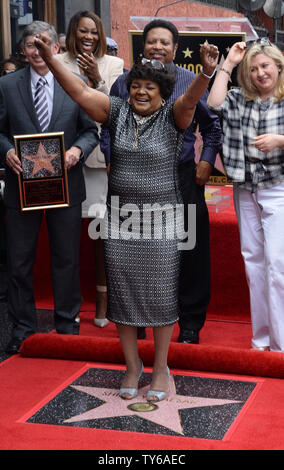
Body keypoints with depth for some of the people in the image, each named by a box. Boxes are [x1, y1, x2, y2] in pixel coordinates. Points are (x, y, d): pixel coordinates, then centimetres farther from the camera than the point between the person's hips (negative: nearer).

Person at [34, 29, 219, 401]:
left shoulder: (172, 117, -4)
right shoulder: (118, 112, 3)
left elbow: (191, 98, -23)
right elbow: (80, 93, -6)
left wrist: (207, 71, -44)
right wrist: (50, 59, -18)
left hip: (160, 219, -2)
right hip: (120, 218, 3)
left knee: (160, 292, 4)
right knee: (122, 290, 8)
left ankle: (161, 367, 19)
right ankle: (132, 365, 23)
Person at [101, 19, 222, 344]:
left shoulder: (192, 83, 5)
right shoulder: (124, 83, 8)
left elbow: (212, 125, 10)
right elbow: (108, 128, 13)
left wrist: (207, 160, -1)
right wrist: (113, 161, 2)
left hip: (182, 177, -1)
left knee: (191, 253, 2)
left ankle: (190, 323, 16)